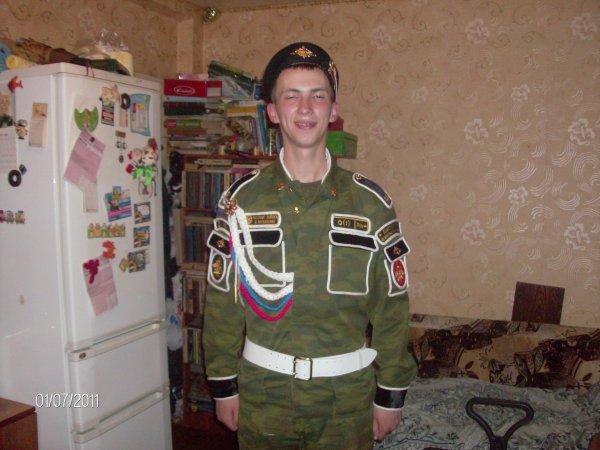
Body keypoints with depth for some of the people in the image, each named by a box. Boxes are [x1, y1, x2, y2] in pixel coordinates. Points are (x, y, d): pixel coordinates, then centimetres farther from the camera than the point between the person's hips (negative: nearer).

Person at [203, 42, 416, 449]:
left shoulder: (371, 203, -6)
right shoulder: (243, 199, -5)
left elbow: (392, 308, -2)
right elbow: (221, 301, -1)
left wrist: (391, 394, -1)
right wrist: (223, 385, 1)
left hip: (347, 391, 0)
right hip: (263, 389, 1)